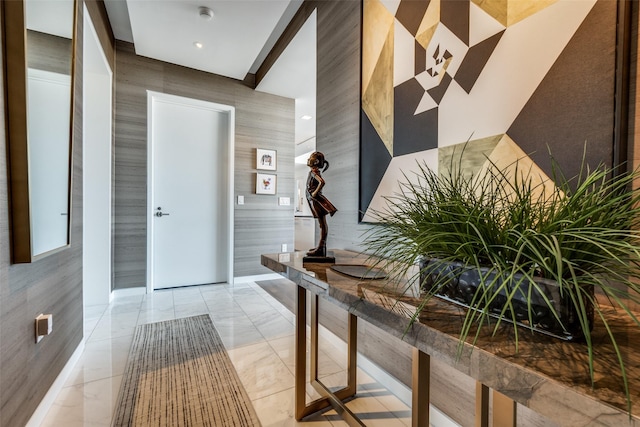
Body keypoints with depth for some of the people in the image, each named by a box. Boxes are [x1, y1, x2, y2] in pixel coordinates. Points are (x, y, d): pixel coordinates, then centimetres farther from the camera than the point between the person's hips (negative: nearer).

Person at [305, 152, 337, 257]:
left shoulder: (314, 173, -13)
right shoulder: (314, 172, 15)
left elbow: (322, 182, -31)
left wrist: (315, 193, -20)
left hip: (317, 200, -10)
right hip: (315, 201, 10)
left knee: (322, 224, -8)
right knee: (322, 224, 13)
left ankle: (321, 249, -7)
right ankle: (321, 246, 23)